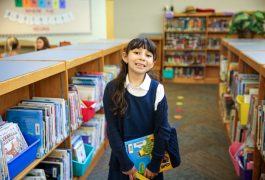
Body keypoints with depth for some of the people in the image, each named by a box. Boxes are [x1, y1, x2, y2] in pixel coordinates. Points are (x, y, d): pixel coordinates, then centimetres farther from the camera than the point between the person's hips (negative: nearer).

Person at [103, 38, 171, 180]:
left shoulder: (157, 90, -12)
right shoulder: (112, 89, -11)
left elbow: (163, 130, -9)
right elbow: (112, 129, -11)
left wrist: (154, 164, -9)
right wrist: (126, 163, -12)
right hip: (121, 156, 0)